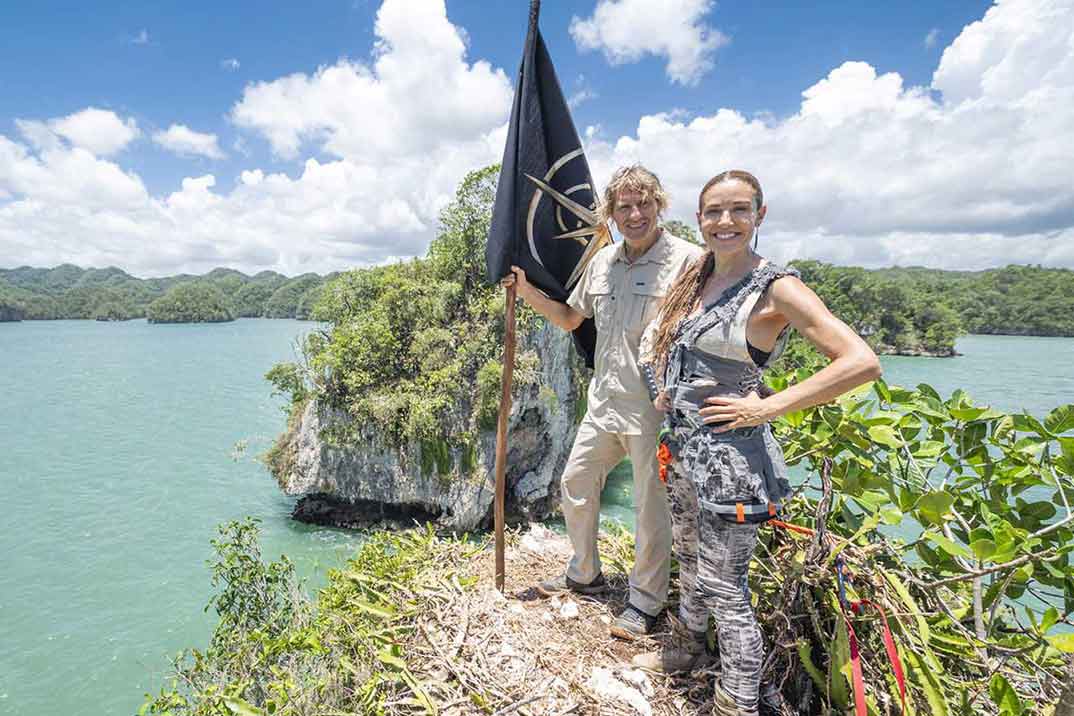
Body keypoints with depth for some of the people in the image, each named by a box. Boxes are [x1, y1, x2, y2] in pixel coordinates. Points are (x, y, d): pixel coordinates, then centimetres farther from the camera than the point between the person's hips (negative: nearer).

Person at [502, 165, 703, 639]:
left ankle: (645, 601, 30)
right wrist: (527, 292, 9)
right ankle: (585, 574, 41)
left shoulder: (687, 260, -12)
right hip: (604, 404, 7)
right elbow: (570, 318, 20)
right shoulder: (602, 261, 9)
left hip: (654, 410, -7)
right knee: (574, 485, 18)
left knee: (652, 508, 7)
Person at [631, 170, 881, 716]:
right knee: (689, 558, 25)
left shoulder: (775, 287, -14)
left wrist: (766, 407, -21)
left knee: (721, 586, 4)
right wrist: (666, 385, 8)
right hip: (681, 445, 8)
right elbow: (660, 339, 26)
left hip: (729, 454, -8)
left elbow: (861, 362, -21)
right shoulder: (695, 278, 7)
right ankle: (684, 651, 49)